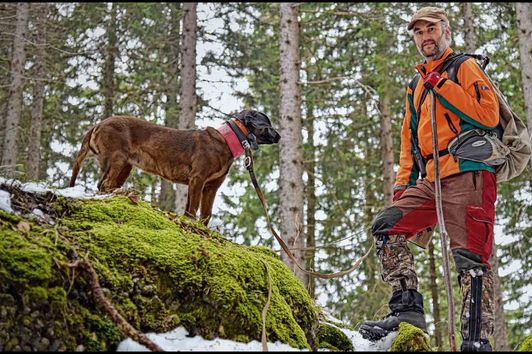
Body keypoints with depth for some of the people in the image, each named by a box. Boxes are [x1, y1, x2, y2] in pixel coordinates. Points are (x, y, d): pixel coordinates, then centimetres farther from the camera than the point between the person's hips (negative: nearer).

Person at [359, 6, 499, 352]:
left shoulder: (465, 67, 6)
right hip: (430, 180, 8)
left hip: (468, 175, -7)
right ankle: (407, 308, -7)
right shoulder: (418, 87, 27)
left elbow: (489, 116, -9)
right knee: (386, 225, -5)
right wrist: (403, 185, 16)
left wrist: (443, 87, -9)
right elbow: (410, 141, 26)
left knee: (470, 256, -12)